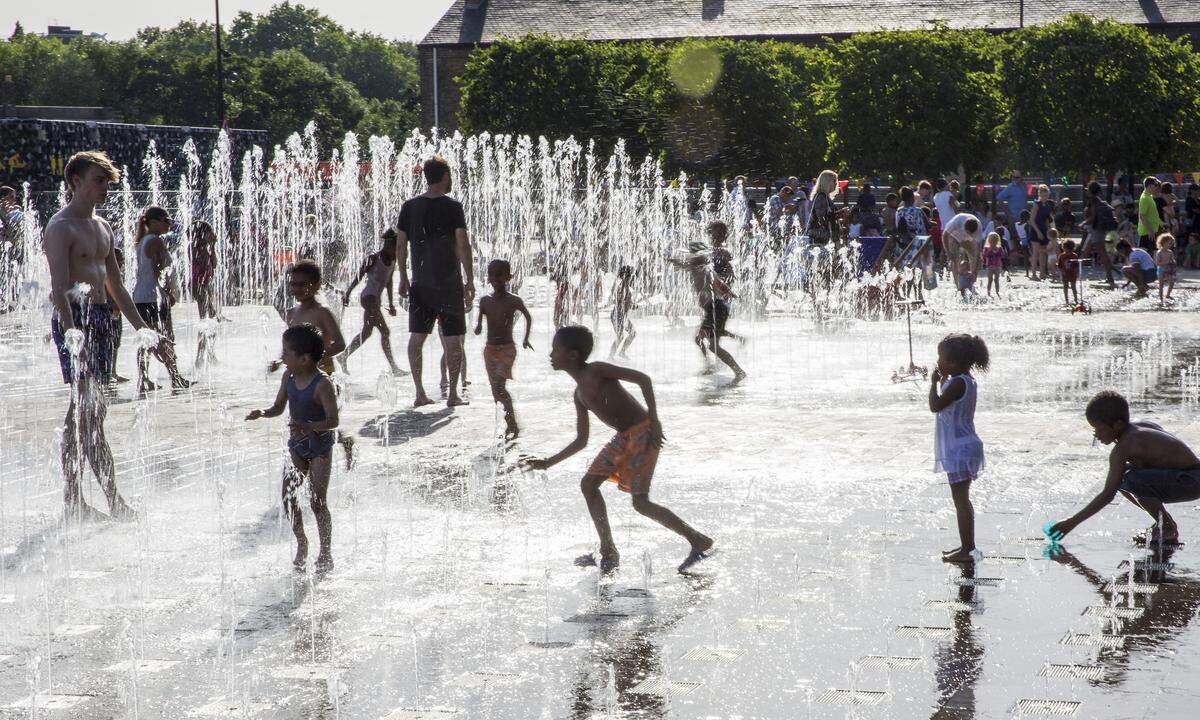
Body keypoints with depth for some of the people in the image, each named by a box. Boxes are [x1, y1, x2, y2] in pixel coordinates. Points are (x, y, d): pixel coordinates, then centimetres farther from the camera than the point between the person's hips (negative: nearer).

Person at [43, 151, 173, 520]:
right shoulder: (61, 227, -8)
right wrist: (72, 333, -28)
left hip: (101, 317, 9)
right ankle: (113, 499, -10)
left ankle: (73, 500, 11)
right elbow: (60, 288, -18)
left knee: (82, 412, 9)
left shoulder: (102, 227, 19)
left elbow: (116, 287, 24)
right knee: (91, 411, -9)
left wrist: (144, 330, 22)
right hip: (75, 318, -9)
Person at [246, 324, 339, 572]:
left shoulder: (322, 384, -21)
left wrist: (309, 427, -40)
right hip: (296, 443, 6)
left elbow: (333, 420, -25)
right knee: (287, 494, 2)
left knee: (317, 500, -4)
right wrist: (263, 413, -10)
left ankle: (326, 553, 8)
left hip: (319, 444, -6)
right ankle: (301, 544, 22)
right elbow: (279, 407, 11)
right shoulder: (289, 378, 0)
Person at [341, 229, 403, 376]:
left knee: (366, 332, 14)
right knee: (385, 331, -13)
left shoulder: (392, 261, 10)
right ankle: (393, 368, -15)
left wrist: (391, 303, 23)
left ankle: (344, 356, 28)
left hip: (376, 300, 9)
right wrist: (347, 293, -6)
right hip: (368, 297, -9)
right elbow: (359, 276, -8)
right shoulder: (373, 258, -13)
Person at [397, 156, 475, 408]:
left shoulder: (409, 207, 3)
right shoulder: (453, 207, -9)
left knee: (417, 337, 8)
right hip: (449, 282, -3)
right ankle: (453, 394, 4)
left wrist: (403, 279, 15)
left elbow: (400, 246, 6)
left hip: (420, 283, 4)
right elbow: (463, 247, -11)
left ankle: (420, 394, 6)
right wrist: (470, 282, -5)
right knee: (453, 339, 4)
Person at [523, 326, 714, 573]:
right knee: (589, 484, 8)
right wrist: (548, 463, 16)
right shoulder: (580, 393, 13)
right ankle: (608, 553, 13)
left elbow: (643, 378, -18)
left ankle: (699, 542, -2)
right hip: (624, 438, 9)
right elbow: (581, 441, 18)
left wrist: (654, 419, -24)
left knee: (641, 502, -12)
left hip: (643, 434, -9)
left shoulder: (596, 371, -13)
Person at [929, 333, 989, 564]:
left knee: (961, 501, -6)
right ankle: (968, 545, 26)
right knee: (962, 500, 18)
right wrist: (942, 380, 14)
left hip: (959, 450, -10)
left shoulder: (958, 383, -20)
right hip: (963, 448, 10)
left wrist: (934, 382, -10)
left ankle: (966, 550, -3)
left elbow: (935, 406, -22)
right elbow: (945, 404, 23)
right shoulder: (966, 381, 10)